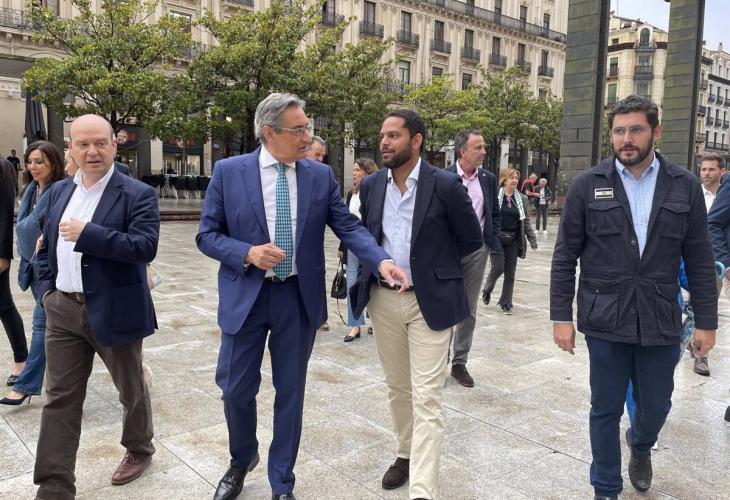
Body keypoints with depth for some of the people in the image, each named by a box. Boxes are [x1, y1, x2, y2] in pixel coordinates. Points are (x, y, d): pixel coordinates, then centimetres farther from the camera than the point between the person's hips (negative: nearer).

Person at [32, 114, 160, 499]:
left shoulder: (138, 194, -11)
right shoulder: (59, 191, 9)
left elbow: (145, 247, -23)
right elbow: (46, 245, 17)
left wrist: (86, 233, -25)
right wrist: (46, 289, 7)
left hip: (114, 310, -5)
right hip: (62, 310, 5)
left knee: (130, 388, 15)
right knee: (59, 399, 7)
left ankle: (139, 449, 40)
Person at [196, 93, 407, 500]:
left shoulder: (321, 175, 0)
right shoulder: (228, 172, -3)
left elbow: (348, 226, -3)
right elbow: (207, 235, 0)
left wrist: (382, 260, -20)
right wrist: (248, 253, -18)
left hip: (299, 297, 1)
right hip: (245, 295, -1)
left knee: (290, 392, 11)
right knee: (237, 389, 9)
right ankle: (242, 459, 41)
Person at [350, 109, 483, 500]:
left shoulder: (445, 185, -10)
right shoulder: (370, 185, 3)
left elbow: (472, 240, 0)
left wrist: (434, 263, 4)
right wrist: (371, 269, 5)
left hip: (430, 300, -4)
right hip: (383, 299, 5)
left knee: (426, 396, -4)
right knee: (397, 387, 17)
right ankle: (405, 454, 38)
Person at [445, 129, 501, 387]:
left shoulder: (488, 179, 7)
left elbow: (495, 213, 15)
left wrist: (491, 238, 4)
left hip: (477, 250, 4)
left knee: (469, 310, 9)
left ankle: (460, 362, 19)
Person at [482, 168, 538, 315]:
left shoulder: (521, 199, 7)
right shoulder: (494, 196, -5)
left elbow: (526, 221, 11)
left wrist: (532, 239, 5)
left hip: (513, 240, 4)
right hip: (496, 238, -4)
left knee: (510, 272, 5)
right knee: (498, 268, -7)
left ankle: (506, 303, 16)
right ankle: (487, 290, 24)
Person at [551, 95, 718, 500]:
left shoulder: (684, 186, 2)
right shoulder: (587, 186, -3)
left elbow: (699, 261, 4)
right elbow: (565, 257, -2)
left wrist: (706, 321, 3)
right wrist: (561, 316, -5)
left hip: (660, 321, 2)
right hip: (605, 319, -1)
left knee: (656, 406, 16)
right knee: (606, 410, 9)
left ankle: (640, 446, 51)